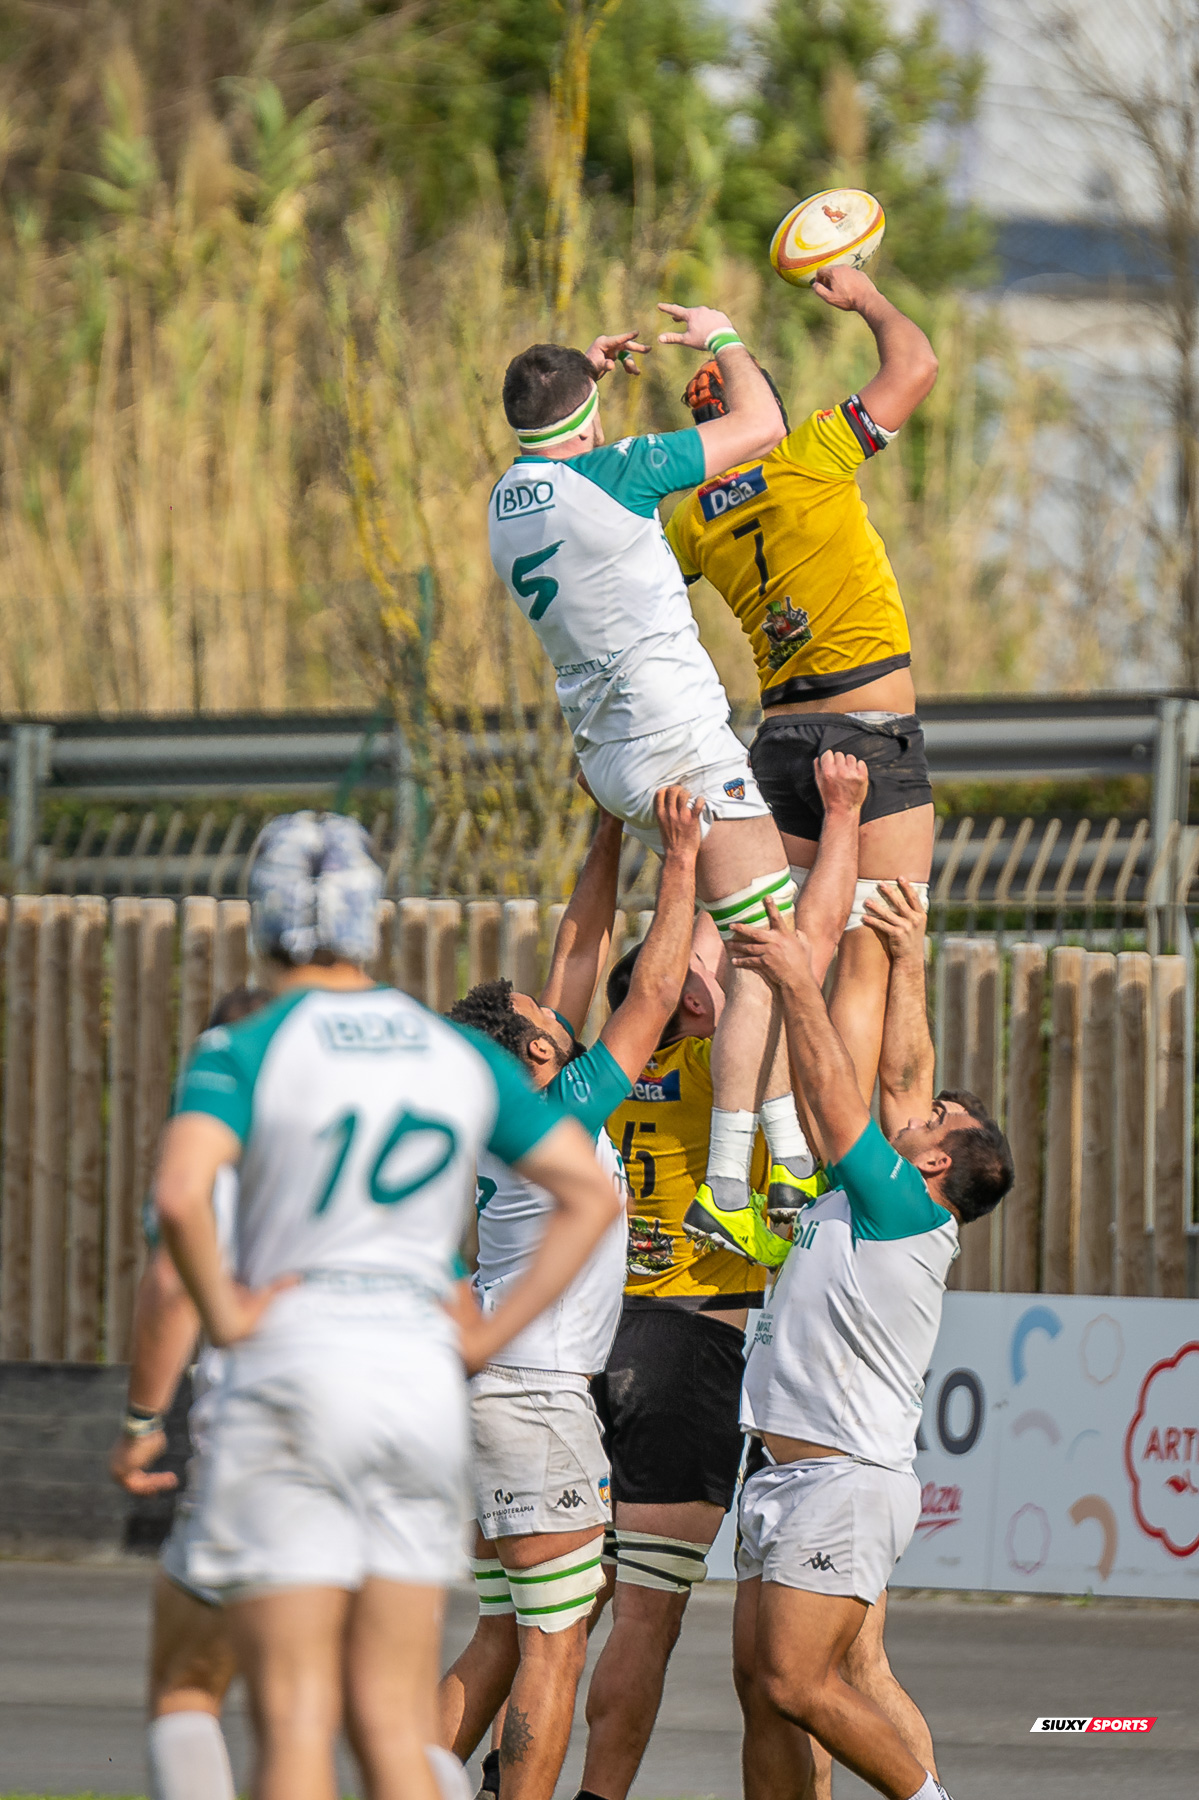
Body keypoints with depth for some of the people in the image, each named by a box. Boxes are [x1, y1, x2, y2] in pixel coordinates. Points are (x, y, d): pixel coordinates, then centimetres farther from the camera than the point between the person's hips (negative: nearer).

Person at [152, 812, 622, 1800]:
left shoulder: (245, 1050, -5)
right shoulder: (461, 1055, 10)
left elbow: (180, 1196, -22)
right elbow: (593, 1193, 10)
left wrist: (223, 1311, -7)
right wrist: (489, 1335, 10)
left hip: (291, 1371, -4)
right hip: (422, 1378, 4)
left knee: (296, 1720, -3)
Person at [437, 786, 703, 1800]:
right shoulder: (563, 1118, -12)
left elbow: (581, 960, 16)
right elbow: (655, 991, -10)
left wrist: (613, 837, 17)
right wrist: (681, 858, -5)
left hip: (490, 1399, 9)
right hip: (540, 1403, -9)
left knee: (501, 1640, 13)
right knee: (553, 1647, -7)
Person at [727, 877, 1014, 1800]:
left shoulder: (907, 1211, -8)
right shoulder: (860, 1206, 15)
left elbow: (837, 1095, -10)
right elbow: (900, 1075, 21)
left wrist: (801, 982, -5)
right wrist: (907, 961, 21)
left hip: (849, 1481, -9)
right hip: (788, 1479, 9)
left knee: (798, 1683, -14)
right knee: (760, 1679, 4)